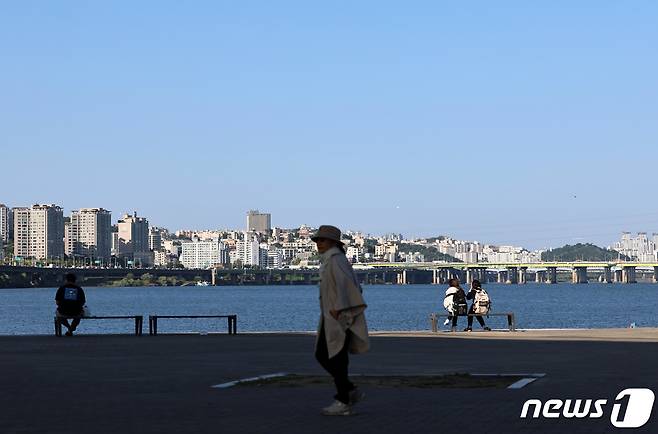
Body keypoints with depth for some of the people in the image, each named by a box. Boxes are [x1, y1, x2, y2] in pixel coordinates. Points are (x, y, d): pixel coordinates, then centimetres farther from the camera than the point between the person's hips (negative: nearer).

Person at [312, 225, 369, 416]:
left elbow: (345, 283, -27)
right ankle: (352, 392, 17)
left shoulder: (336, 259, -13)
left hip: (339, 317, -10)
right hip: (330, 318, 10)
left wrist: (338, 308, -28)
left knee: (337, 359, -5)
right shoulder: (328, 260, 16)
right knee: (322, 355, 11)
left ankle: (343, 402, 3)